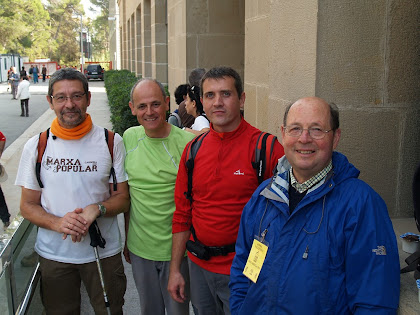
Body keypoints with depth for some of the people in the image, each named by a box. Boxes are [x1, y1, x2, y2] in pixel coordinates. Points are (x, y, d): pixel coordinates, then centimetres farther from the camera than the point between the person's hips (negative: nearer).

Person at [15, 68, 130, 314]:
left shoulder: (111, 142, -5)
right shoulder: (36, 146, -3)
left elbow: (123, 199, -1)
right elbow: (28, 206, 1)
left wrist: (97, 209, -22)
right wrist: (58, 223, -19)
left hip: (104, 252, 0)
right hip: (54, 254, 1)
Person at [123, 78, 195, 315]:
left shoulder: (187, 142, -15)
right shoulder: (129, 138, 0)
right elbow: (126, 192, 10)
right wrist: (126, 238, 13)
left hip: (176, 249, -4)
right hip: (139, 247, 4)